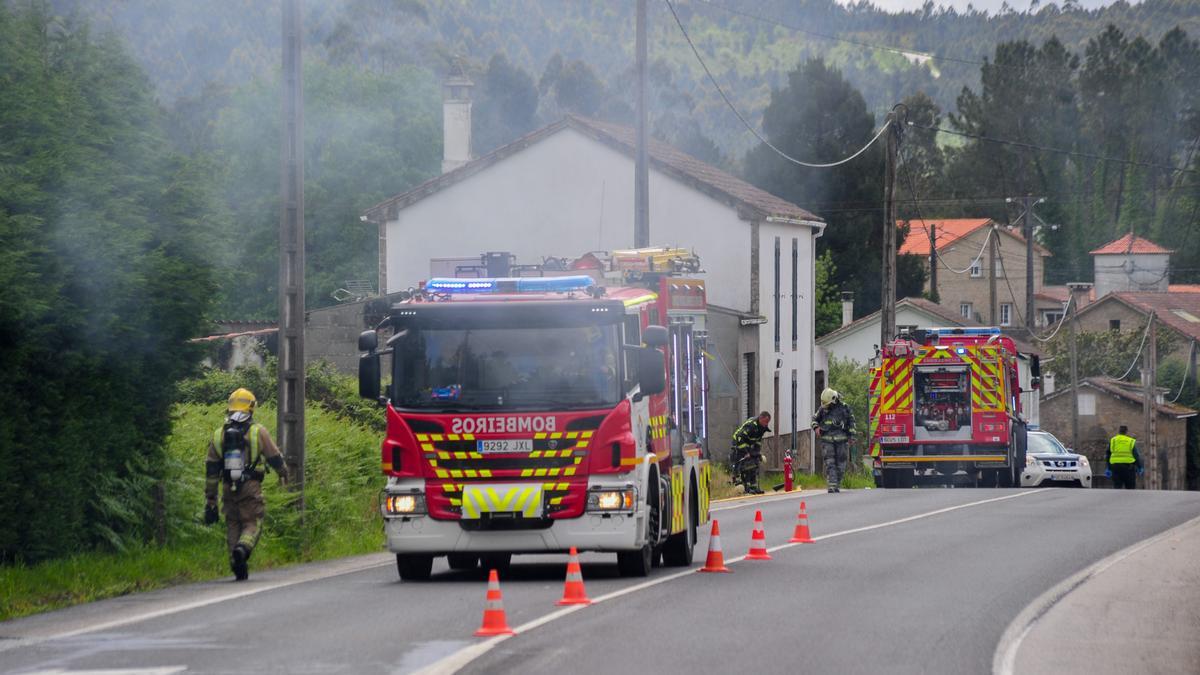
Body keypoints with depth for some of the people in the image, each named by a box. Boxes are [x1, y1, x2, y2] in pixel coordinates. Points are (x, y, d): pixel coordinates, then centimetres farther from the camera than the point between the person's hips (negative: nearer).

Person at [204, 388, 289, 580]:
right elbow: (275, 458, 6)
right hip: (251, 486, -3)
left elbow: (211, 471, 6)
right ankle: (243, 548, -28)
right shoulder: (258, 431, -3)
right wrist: (283, 473, 29)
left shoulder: (218, 434, 6)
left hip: (229, 489, 3)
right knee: (252, 523, 2)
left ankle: (238, 568, 6)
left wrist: (210, 500, 10)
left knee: (233, 525, 13)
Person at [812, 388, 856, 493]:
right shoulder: (823, 409, 7)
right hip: (827, 440, 0)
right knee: (830, 464, -10)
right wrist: (816, 427, -1)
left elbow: (851, 421, 12)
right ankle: (832, 486, -16)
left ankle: (837, 485, 13)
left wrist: (850, 436, 6)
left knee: (840, 464, 3)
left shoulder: (844, 408, 4)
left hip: (841, 440, 0)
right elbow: (815, 419, 20)